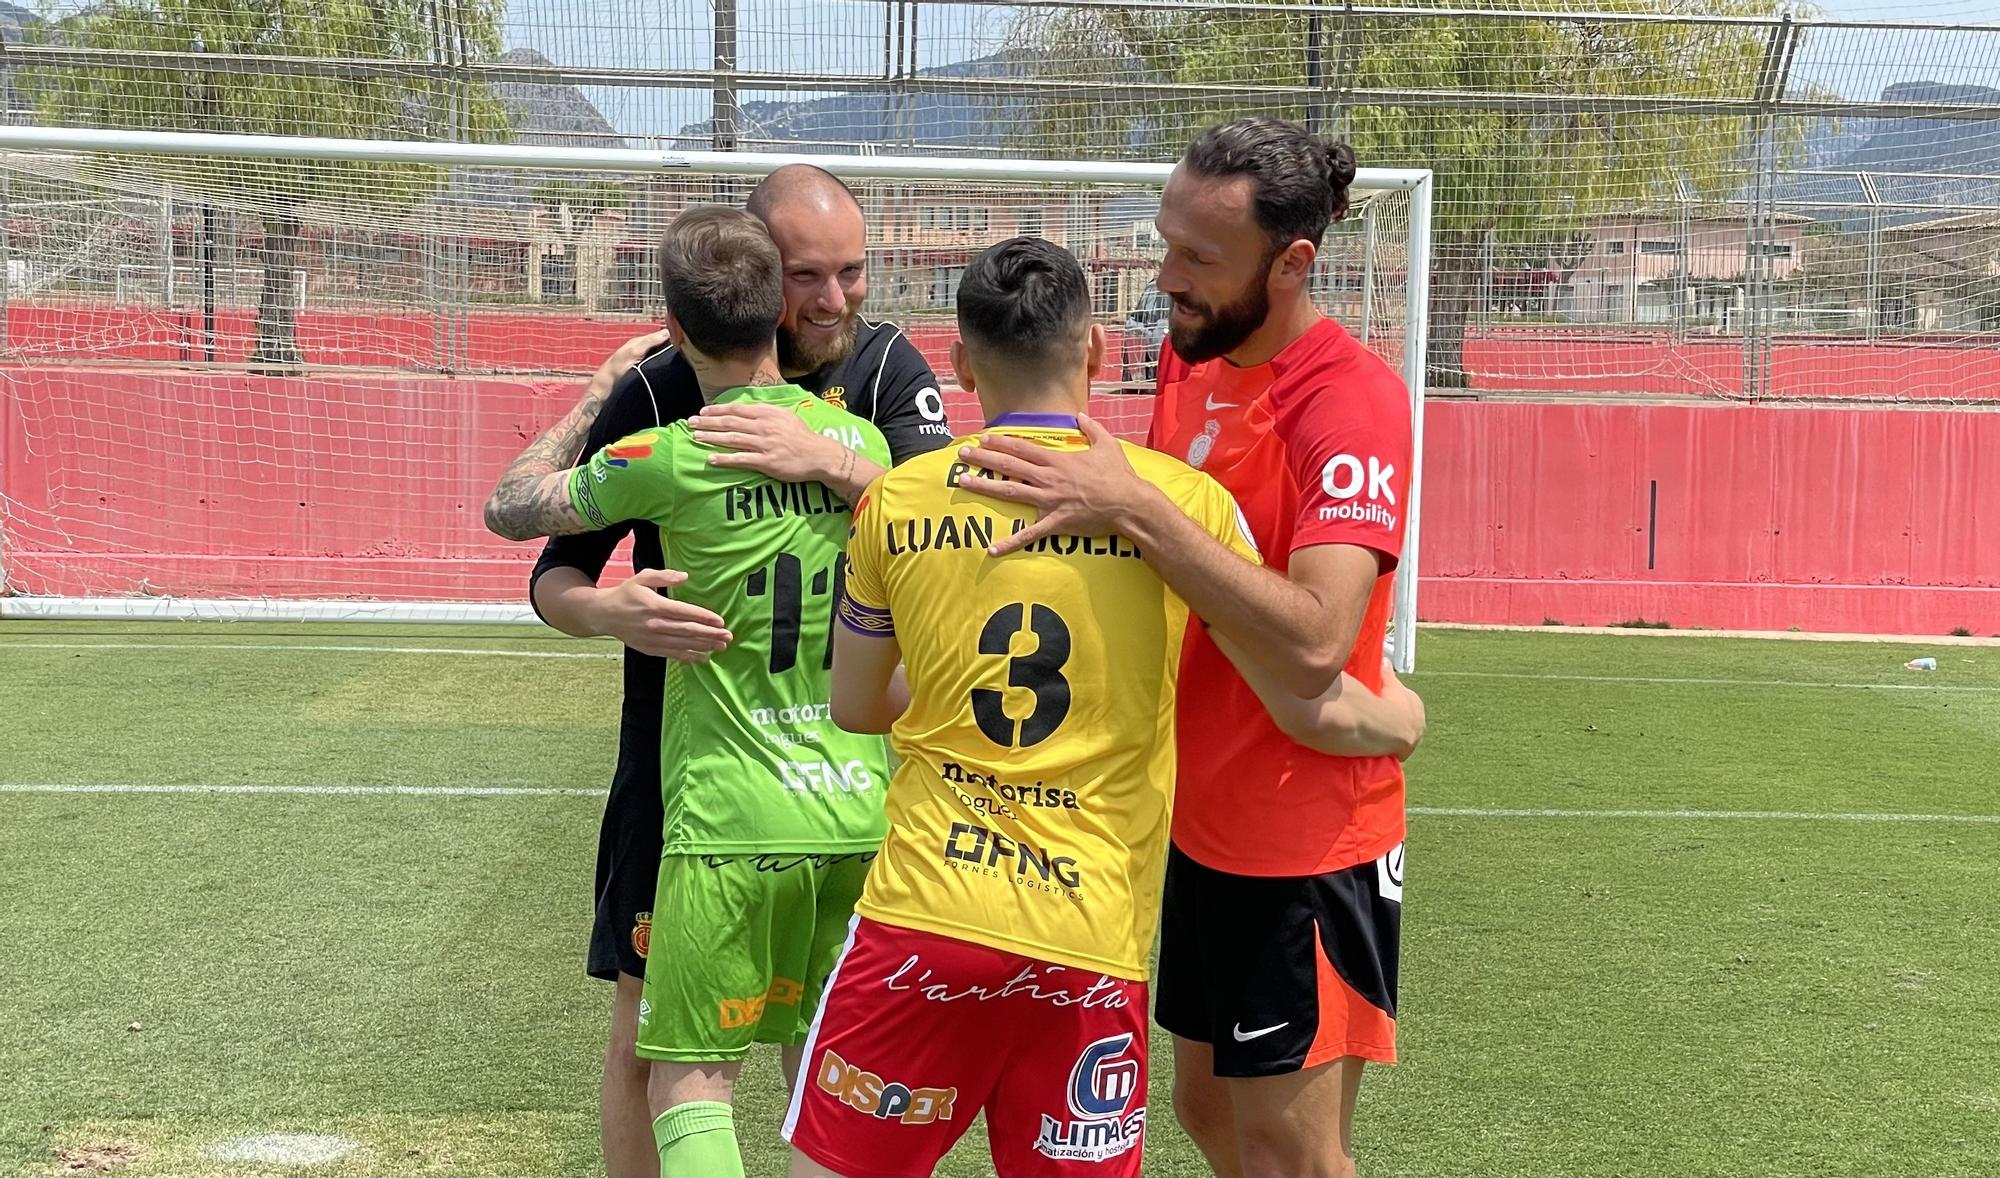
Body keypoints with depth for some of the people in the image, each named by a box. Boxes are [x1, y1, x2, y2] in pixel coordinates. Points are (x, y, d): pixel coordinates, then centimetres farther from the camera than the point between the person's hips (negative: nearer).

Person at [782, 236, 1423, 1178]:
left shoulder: (896, 499, 3)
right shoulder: (1183, 497, -1)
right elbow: (1309, 701, 2)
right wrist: (1394, 720, 24)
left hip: (922, 913, 0)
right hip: (1093, 940, 0)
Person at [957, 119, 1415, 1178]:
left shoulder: (1352, 399, -21)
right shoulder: (1190, 356, 4)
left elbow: (1315, 635, -34)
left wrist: (1134, 508, -35)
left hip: (1306, 842, -8)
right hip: (1203, 822, 8)